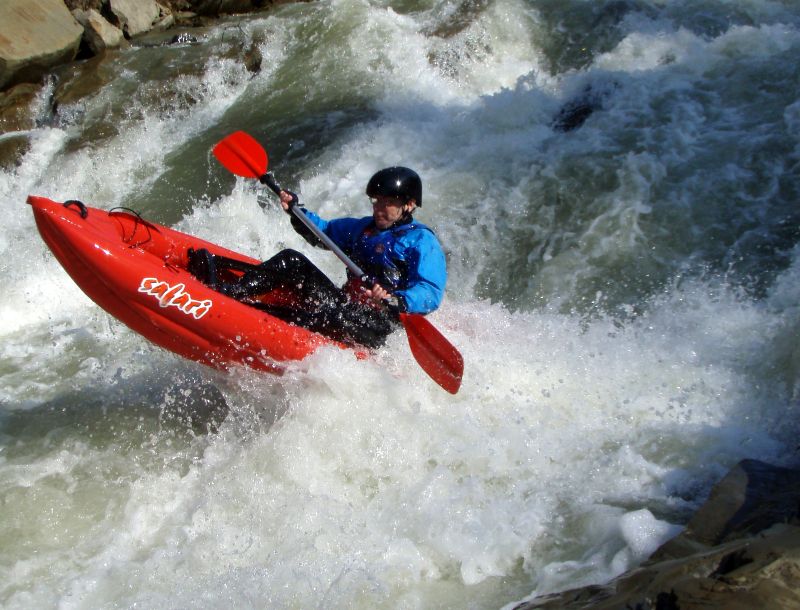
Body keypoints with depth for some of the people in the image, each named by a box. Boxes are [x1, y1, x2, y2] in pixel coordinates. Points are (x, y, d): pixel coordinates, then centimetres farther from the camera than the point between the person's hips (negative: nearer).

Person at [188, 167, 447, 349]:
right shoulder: (363, 227, 21)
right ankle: (229, 291, -27)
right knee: (291, 261, -7)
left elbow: (431, 293, -19)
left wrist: (394, 301, -38)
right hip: (344, 306, 8)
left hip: (373, 329, -8)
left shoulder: (421, 241, -5)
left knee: (331, 317, -39)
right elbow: (323, 231, 31)